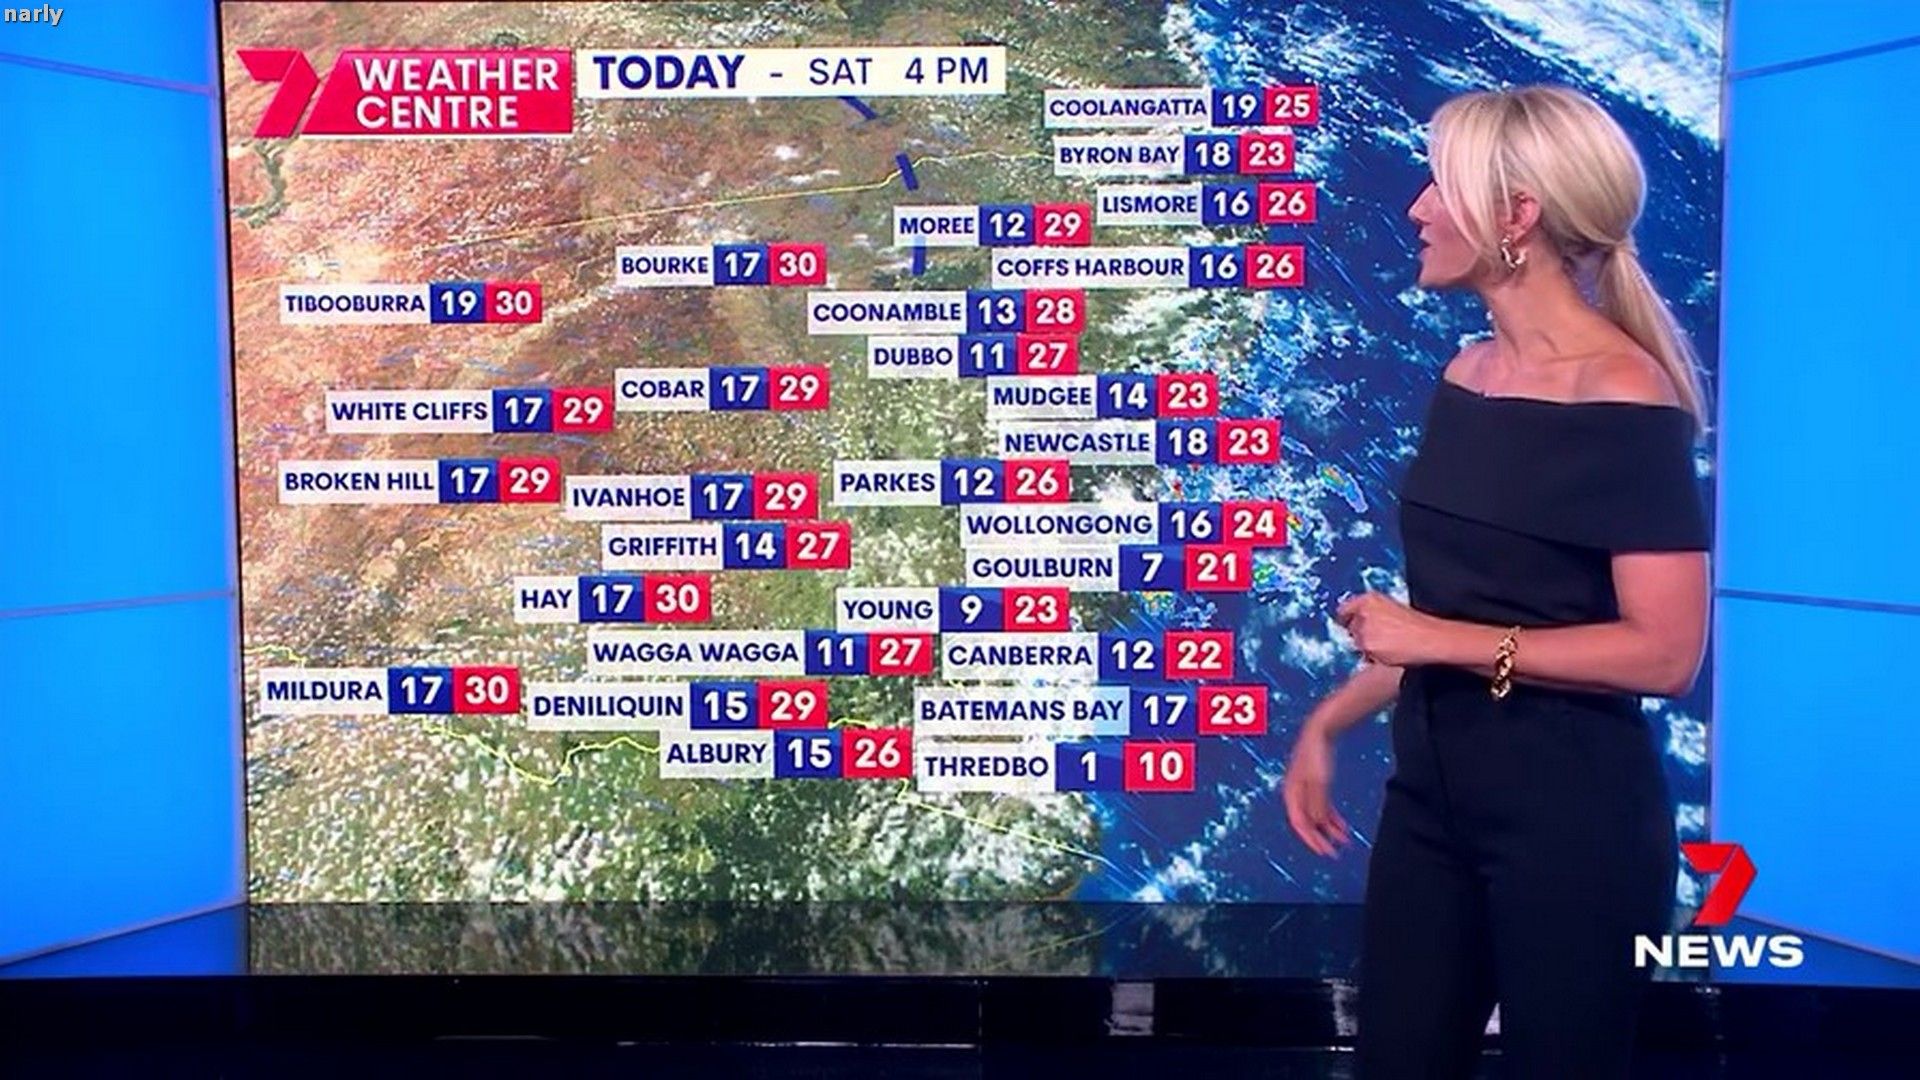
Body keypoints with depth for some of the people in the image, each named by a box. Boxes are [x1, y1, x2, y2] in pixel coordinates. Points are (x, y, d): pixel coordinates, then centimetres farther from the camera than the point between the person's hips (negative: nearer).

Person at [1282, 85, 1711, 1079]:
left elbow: (1664, 653, -19)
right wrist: (1326, 724, 11)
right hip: (1431, 789, 7)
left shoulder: (1624, 401, -15)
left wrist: (1449, 644, -17)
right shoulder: (1465, 375, 7)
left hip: (1572, 813, -7)